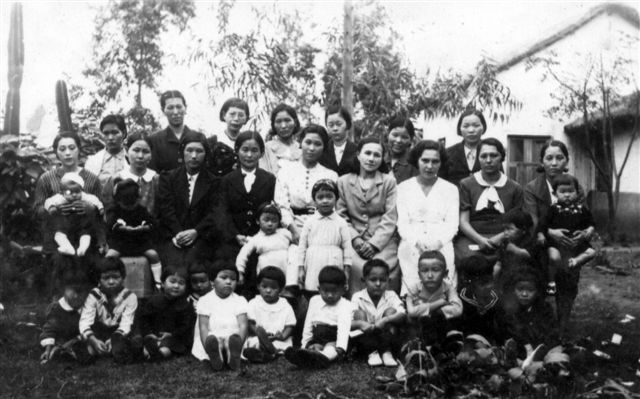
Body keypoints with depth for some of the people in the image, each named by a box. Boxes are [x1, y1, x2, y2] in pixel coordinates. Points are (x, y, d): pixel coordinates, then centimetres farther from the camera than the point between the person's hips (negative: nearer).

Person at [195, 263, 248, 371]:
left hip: (234, 337, 1)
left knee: (234, 338, -37)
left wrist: (237, 345, -24)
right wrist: (208, 346, -23)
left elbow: (243, 325, -3)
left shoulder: (240, 300, 11)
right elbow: (203, 327, -2)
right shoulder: (205, 300, 9)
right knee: (211, 339, -38)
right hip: (213, 337, 0)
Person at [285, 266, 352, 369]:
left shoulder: (345, 305, -4)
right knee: (313, 347, -27)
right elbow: (308, 326, 16)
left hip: (333, 340, -5)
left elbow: (344, 327, -21)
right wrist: (305, 344, 4)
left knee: (331, 347, -37)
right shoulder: (314, 301, 13)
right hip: (316, 339, 6)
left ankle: (322, 357, -70)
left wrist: (340, 348, -37)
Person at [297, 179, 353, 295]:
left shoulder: (341, 222, 4)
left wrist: (347, 269, 0)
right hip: (313, 268, 1)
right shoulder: (310, 222, 7)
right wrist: (300, 268, 4)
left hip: (334, 266, -1)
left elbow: (347, 246, 5)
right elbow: (302, 245, 8)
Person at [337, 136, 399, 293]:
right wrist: (355, 239, -9)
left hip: (383, 241, 0)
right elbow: (341, 215, 7)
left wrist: (374, 243, -11)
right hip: (355, 241, 0)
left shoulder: (389, 182, 11)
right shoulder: (343, 181, 14)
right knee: (357, 268, -29)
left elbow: (390, 217, 2)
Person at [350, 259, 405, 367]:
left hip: (386, 338, 1)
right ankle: (371, 353, -31)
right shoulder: (357, 297, -7)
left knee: (391, 311, -17)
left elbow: (403, 315, -21)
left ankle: (386, 352, -25)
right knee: (359, 313, -21)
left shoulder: (391, 296, -4)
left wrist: (385, 320, -39)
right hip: (366, 340, 0)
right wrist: (360, 323, -41)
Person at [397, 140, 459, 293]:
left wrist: (438, 241, -12)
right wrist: (417, 241, -12)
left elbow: (452, 224, 7)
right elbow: (402, 223, 6)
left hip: (442, 247, 1)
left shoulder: (450, 189, 15)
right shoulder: (403, 187, 13)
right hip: (411, 247, 0)